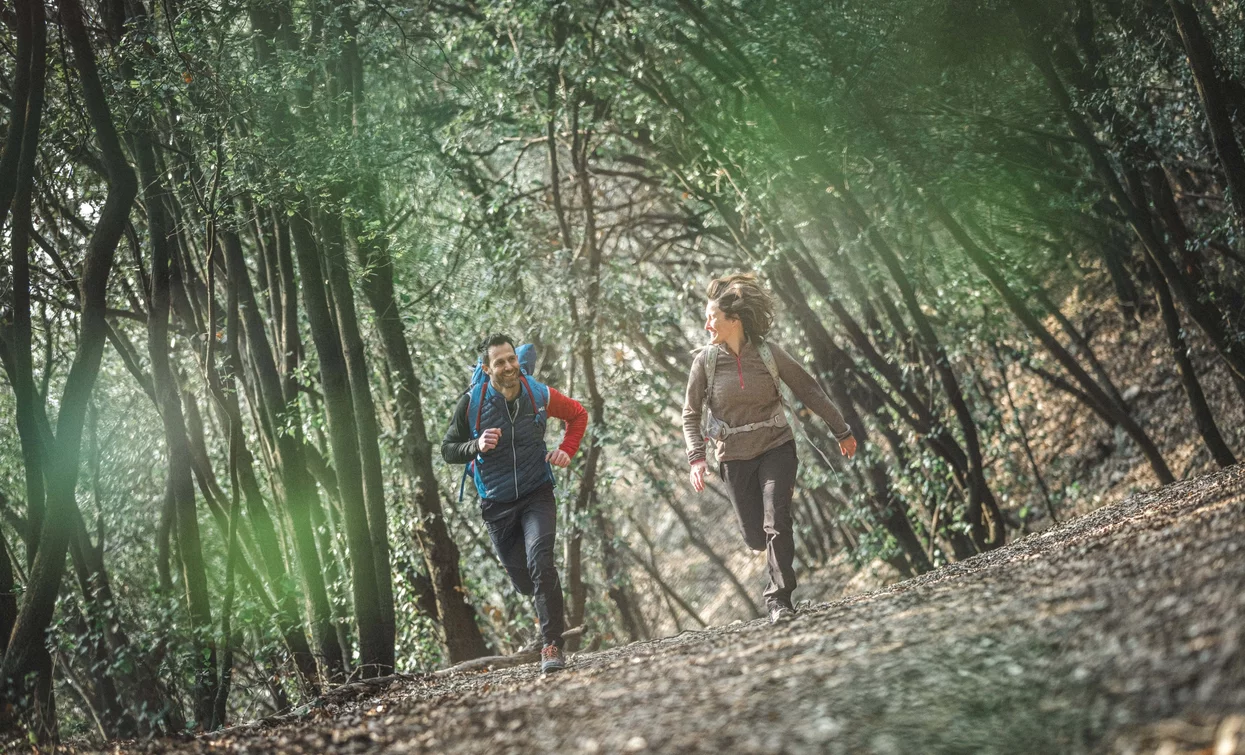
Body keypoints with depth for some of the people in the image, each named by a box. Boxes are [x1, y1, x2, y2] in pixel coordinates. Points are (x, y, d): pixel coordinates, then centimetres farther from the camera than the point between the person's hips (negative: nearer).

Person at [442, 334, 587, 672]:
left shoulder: (539, 395, -7)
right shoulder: (471, 403, -11)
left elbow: (578, 414, 12)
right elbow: (447, 449, -3)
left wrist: (566, 451, -3)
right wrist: (477, 446, -23)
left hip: (537, 495, -1)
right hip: (497, 504, 1)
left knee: (540, 562, -24)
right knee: (522, 579, 10)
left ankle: (553, 645, -20)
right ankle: (553, 615, 45)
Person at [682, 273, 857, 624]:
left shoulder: (768, 353, -8)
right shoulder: (705, 361, -6)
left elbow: (808, 390, 3)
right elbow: (690, 414, 2)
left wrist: (841, 431, 8)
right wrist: (696, 457, -12)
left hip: (776, 447, -1)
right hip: (735, 457, 1)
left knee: (775, 523, -18)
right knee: (755, 536, 4)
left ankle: (779, 599, -8)